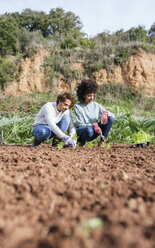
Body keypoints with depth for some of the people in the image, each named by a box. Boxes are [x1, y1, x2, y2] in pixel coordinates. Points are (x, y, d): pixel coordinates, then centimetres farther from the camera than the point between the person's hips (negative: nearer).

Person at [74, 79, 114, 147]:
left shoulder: (96, 105, 3)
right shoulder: (77, 106, -8)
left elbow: (112, 115, 1)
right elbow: (80, 125, -14)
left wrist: (105, 113, -23)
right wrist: (93, 125, -31)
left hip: (95, 131, 4)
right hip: (82, 131, -4)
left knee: (110, 118, -16)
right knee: (89, 130, -41)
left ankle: (103, 140, -9)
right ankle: (82, 142, -7)